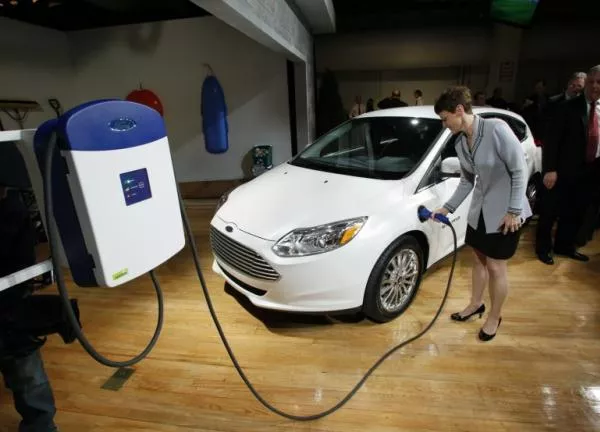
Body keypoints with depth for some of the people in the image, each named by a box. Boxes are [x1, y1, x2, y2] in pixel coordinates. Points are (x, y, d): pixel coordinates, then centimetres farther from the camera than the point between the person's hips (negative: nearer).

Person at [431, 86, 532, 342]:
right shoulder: (460, 143, -1)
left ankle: (494, 317, 27)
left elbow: (520, 170, -19)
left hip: (505, 211, -7)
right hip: (479, 209, 7)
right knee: (478, 259, 18)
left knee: (496, 267, 4)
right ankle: (476, 304, 39)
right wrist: (448, 207, 2)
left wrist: (513, 210, -20)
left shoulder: (497, 129, -22)